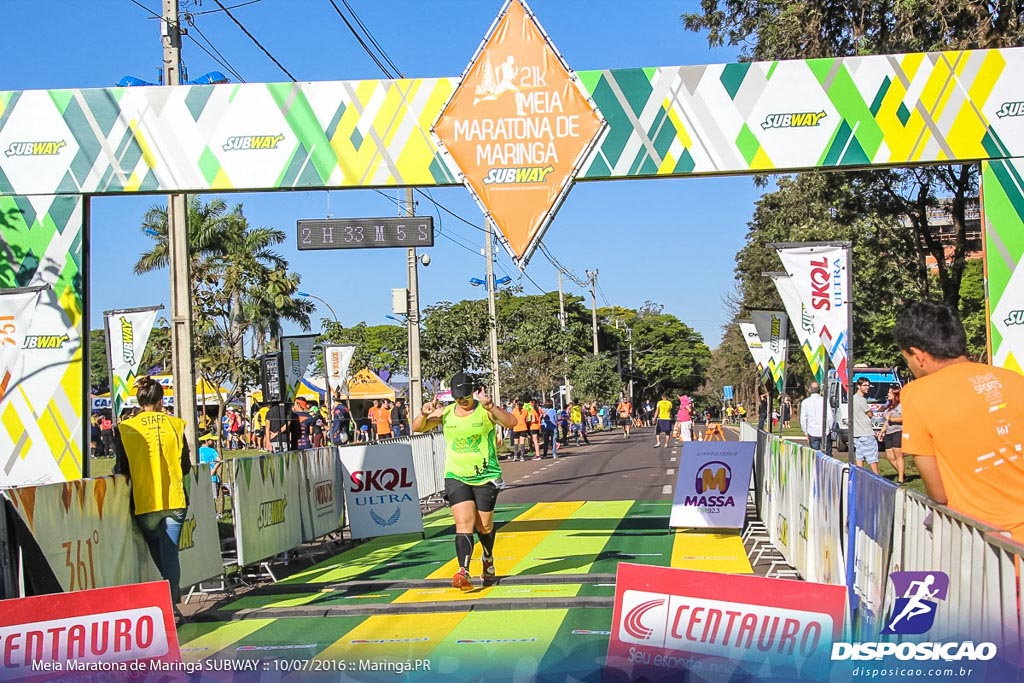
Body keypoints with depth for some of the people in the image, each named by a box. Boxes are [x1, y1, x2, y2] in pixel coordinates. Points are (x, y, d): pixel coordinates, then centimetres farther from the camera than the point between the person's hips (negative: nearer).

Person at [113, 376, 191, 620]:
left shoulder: (125, 428, -4)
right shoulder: (175, 425, 1)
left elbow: (123, 470, -4)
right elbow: (185, 466, 6)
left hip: (145, 502, 0)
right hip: (174, 499, 0)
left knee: (157, 553, 17)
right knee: (170, 553, 3)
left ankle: (171, 599, 23)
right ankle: (171, 606, -6)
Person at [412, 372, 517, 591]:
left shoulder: (485, 410, -6)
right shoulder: (445, 413, 3)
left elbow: (511, 422, -21)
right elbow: (417, 428, 5)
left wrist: (491, 406, -36)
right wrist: (424, 414, -16)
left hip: (486, 476, -1)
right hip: (456, 477, 1)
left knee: (484, 526, 9)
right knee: (464, 523, -14)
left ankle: (488, 561, 38)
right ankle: (463, 572, -22)